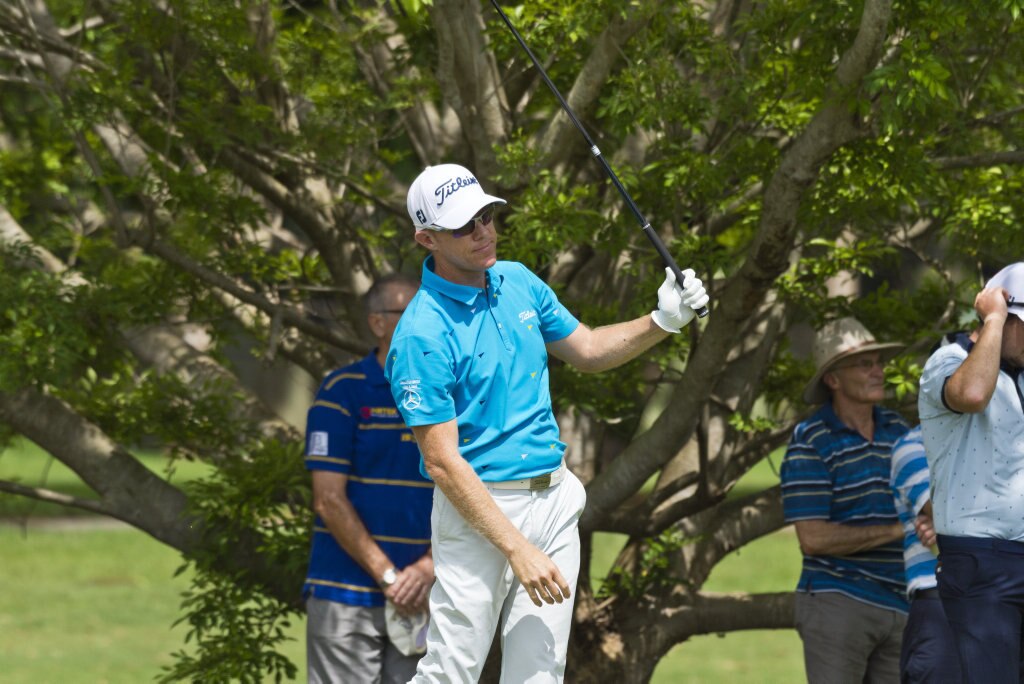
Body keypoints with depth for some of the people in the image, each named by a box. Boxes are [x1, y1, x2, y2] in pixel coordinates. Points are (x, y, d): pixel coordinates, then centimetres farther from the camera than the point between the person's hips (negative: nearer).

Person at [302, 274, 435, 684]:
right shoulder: (342, 393, -4)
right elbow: (329, 501, -9)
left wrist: (429, 567, -9)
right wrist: (387, 576, -12)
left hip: (418, 600, 4)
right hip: (347, 595, -4)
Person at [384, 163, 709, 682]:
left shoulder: (519, 283, 6)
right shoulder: (422, 335, -17)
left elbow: (587, 351, 21)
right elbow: (442, 463, -19)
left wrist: (661, 322, 2)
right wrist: (517, 549, -23)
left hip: (553, 501, 6)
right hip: (476, 507, -6)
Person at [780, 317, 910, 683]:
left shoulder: (897, 430, 11)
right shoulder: (810, 442, -8)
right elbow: (813, 538, -15)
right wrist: (897, 530, -15)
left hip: (898, 607, 6)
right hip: (837, 602, -6)